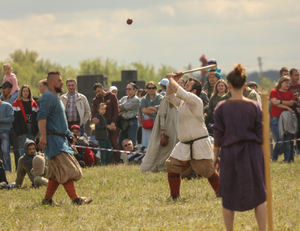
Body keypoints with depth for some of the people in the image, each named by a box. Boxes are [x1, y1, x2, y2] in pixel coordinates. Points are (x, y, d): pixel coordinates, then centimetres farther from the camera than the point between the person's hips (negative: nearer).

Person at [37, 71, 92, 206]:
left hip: (61, 139, 11)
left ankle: (47, 199, 10)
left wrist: (68, 135, 24)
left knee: (57, 172, 9)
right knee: (66, 170, -14)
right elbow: (41, 117, -21)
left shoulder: (55, 98, 21)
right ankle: (75, 199, -17)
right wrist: (43, 137, -30)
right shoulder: (48, 97, -11)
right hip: (53, 139, -11)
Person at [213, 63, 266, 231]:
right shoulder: (254, 107, -4)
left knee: (228, 197, 9)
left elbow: (218, 134, -2)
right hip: (252, 153, 0)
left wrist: (215, 156, 7)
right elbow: (260, 134, 0)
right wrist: (261, 155, 11)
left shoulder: (222, 107, -5)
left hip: (229, 153, 0)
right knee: (258, 195, 5)